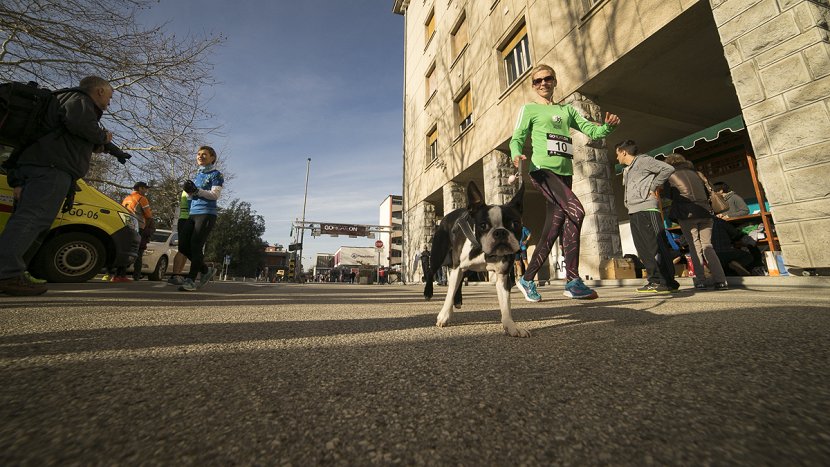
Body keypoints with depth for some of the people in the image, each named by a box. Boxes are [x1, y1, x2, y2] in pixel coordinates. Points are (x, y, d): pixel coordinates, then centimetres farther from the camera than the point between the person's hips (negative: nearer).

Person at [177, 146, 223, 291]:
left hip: (207, 213, -8)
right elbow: (191, 196, 23)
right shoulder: (197, 175, 23)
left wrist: (197, 191, -22)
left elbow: (215, 195, -10)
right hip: (193, 213, 8)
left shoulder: (216, 175, 2)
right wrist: (188, 191, 1)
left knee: (196, 246, -13)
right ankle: (206, 270, 16)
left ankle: (190, 280, -10)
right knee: (183, 246, 2)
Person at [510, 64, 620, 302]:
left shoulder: (567, 109, 24)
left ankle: (527, 279, 10)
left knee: (553, 229, 0)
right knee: (575, 211, -25)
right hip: (543, 169, -6)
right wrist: (516, 154, -23)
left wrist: (608, 126, -3)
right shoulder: (529, 109, 10)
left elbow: (591, 130, 19)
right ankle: (573, 280, -18)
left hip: (565, 173, 6)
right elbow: (517, 138, -1)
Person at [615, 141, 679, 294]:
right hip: (633, 212, 9)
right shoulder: (627, 171, 25)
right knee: (643, 249, 5)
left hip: (647, 210, -9)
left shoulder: (643, 160, 1)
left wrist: (653, 187, -5)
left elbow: (668, 168, -8)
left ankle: (668, 282, -5)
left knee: (656, 246, -9)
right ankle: (655, 280, 9)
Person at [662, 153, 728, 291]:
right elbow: (707, 193, 20)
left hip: (687, 214, -4)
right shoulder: (695, 173, 18)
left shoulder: (671, 176, 3)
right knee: (707, 245, 6)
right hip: (705, 213, 4)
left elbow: (668, 195, 3)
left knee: (694, 246, 0)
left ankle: (700, 281, -4)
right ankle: (720, 280, -1)